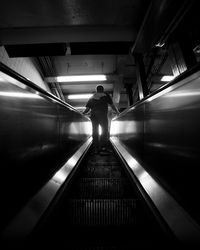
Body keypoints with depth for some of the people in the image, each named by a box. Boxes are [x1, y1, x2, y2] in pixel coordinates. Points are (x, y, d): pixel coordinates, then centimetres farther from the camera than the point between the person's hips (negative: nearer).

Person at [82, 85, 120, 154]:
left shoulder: (91, 98, 21)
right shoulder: (106, 95, 12)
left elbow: (87, 109, 11)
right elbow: (112, 106, 9)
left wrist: (83, 113, 25)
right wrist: (117, 112, 21)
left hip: (93, 116, 3)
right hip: (103, 116, -3)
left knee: (95, 132, 7)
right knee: (105, 131, 4)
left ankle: (96, 148, 3)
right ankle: (103, 146, -10)